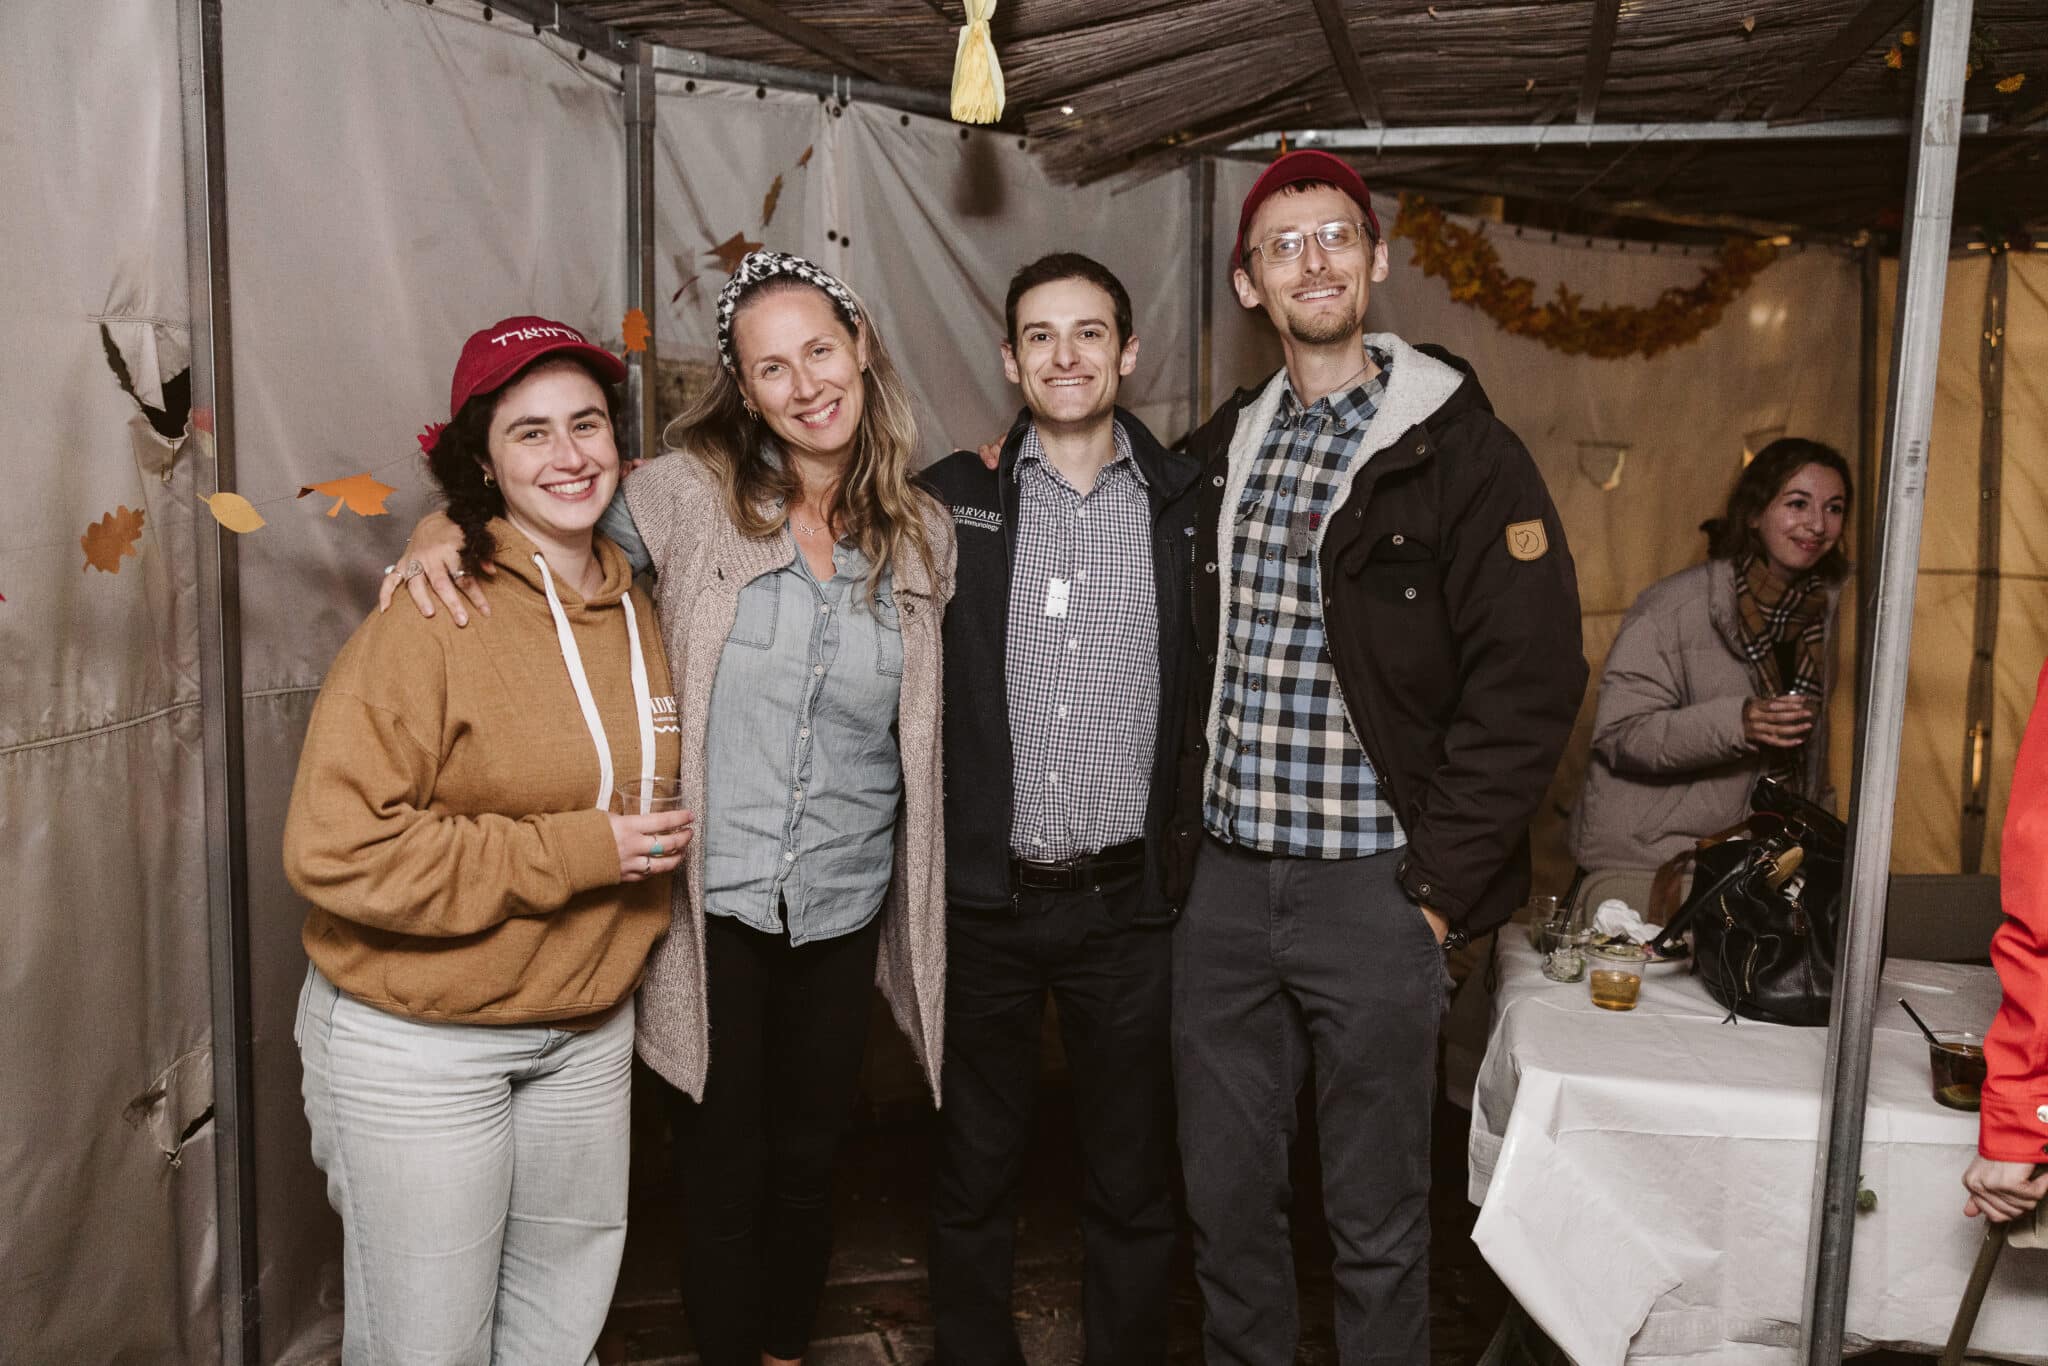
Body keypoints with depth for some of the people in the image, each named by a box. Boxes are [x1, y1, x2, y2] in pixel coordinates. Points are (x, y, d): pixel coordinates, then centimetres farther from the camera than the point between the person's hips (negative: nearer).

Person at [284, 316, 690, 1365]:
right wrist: (575, 853, -24)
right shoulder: (433, 616, -19)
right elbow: (334, 846, -25)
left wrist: (658, 841, 4)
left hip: (588, 1031, 6)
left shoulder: (631, 607, 3)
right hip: (418, 1044, -6)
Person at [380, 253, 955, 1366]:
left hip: (842, 910, 3)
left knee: (808, 1157, 20)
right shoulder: (690, 493, -8)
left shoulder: (924, 537, 0)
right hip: (711, 903, -3)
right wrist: (441, 529, -16)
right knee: (723, 1165, 11)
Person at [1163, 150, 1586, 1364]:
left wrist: (1437, 883, -13)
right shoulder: (1223, 452, 10)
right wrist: (1182, 835, 7)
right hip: (1221, 882, 5)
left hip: (1370, 888, -4)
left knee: (1379, 1221, 9)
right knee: (1226, 1197, 16)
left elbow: (1531, 680, -11)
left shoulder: (1462, 453, -7)